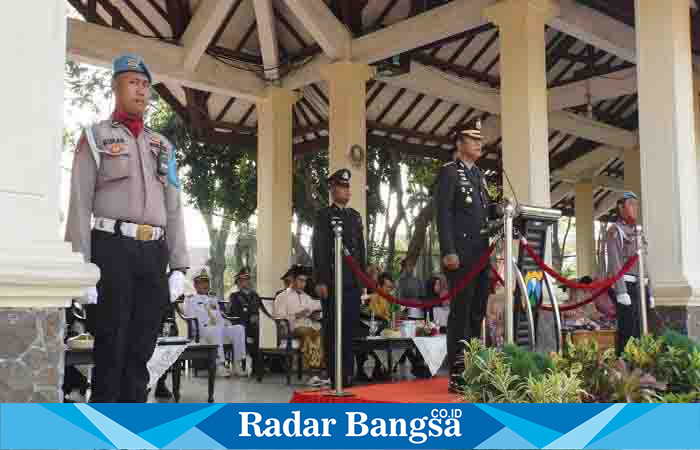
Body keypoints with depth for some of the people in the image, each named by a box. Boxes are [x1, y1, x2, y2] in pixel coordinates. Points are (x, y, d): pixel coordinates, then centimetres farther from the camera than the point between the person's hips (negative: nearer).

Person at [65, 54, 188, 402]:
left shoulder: (162, 146, 20)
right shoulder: (95, 137, 7)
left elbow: (174, 210, 16)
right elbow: (80, 205, -2)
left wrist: (178, 266, 7)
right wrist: (81, 266, -12)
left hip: (154, 253, 5)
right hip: (114, 248, -4)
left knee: (141, 348, 6)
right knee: (111, 346, -4)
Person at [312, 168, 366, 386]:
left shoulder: (355, 216, 19)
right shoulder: (324, 215, 2)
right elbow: (319, 250, -5)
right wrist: (320, 281, -12)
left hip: (353, 282, 5)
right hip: (332, 283, -5)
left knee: (350, 329, 5)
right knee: (332, 331, -2)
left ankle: (348, 375, 11)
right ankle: (334, 377, 2)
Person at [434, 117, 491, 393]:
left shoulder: (479, 175, 21)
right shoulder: (449, 172, -2)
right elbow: (443, 213, -11)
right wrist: (449, 252, -18)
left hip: (481, 256, 7)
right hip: (461, 255, -7)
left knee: (477, 313, 6)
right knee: (461, 313, -7)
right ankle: (457, 376, -3)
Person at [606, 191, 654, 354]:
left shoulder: (636, 232, 21)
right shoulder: (615, 231, -2)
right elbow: (614, 262, -12)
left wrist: (649, 292, 16)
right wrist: (621, 291, -21)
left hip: (640, 286, 8)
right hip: (625, 285, -8)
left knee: (639, 331, 6)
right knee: (627, 331, -12)